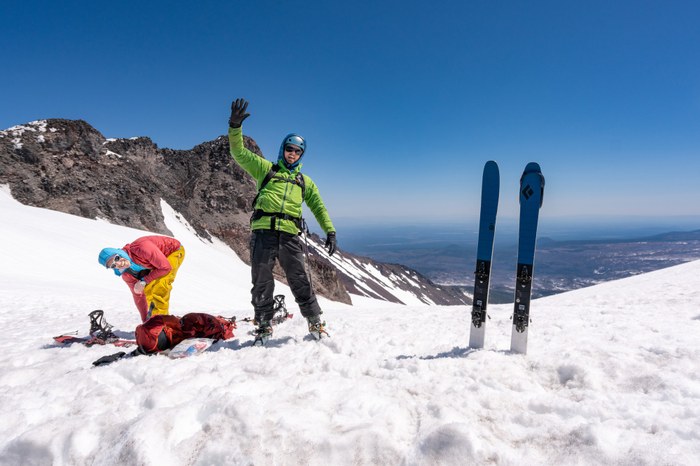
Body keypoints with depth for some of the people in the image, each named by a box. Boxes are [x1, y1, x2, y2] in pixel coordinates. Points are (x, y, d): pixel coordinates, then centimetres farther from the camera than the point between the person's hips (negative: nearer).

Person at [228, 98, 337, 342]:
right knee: (262, 281, 3)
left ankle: (315, 322, 7)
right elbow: (239, 153, 8)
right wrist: (235, 126, -8)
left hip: (290, 235, 1)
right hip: (263, 231, 0)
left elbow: (318, 207, 19)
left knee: (300, 280, -2)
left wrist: (330, 231, 7)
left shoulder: (305, 182, 22)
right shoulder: (265, 168, 17)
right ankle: (264, 326, 14)